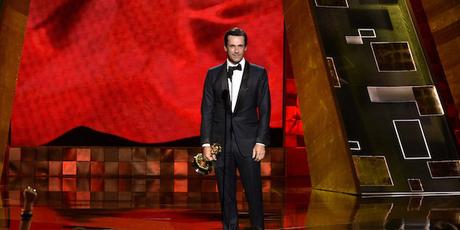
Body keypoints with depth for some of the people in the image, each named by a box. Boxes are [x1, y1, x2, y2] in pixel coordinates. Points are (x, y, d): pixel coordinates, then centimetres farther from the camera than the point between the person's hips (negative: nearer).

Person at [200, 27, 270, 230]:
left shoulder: (258, 73, 3)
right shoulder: (213, 74, 7)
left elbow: (264, 110, 1)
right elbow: (207, 110, 6)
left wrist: (261, 142, -7)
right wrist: (206, 143, -1)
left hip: (248, 143, -1)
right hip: (221, 143, 2)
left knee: (254, 192, 0)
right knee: (226, 195, 7)